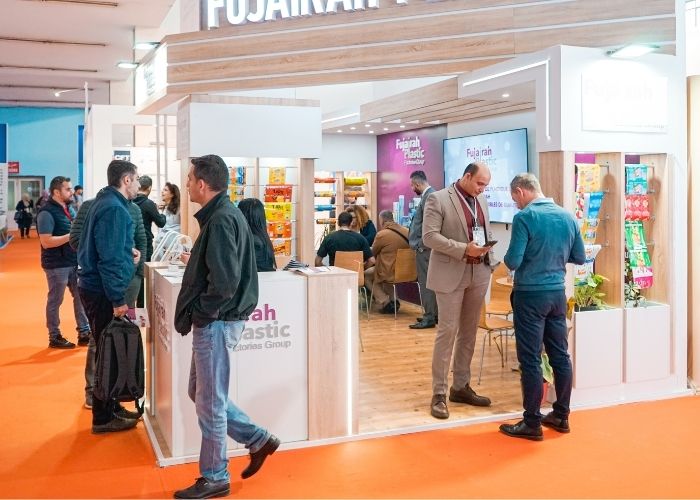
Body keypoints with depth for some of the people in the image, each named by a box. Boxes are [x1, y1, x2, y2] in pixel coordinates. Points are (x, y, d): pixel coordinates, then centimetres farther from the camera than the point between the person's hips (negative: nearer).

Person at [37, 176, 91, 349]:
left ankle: (84, 333, 21)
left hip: (74, 262, 8)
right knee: (55, 301, 5)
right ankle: (55, 337, 16)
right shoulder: (47, 212, -16)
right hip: (57, 265, -8)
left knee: (81, 296, 12)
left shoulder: (67, 208, 10)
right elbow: (46, 242, -23)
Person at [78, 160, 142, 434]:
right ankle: (103, 418, 9)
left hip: (95, 288, 10)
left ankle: (111, 406, 28)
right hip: (102, 292, -10)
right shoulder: (114, 208, -19)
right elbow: (110, 259, -24)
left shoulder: (104, 202, 13)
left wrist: (127, 250, 9)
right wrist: (118, 300, -21)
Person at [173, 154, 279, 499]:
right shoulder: (222, 214, 11)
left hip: (216, 323, -10)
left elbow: (224, 283, -25)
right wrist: (195, 262, 12)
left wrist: (196, 312, -14)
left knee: (209, 403, 4)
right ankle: (258, 440, 27)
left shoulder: (221, 219, -20)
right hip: (215, 321, 10)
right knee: (201, 394, 19)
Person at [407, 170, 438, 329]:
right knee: (428, 282, 14)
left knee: (426, 282, -6)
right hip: (424, 246, 10)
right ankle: (433, 314, 21)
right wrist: (417, 242, 19)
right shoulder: (428, 194, 14)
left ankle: (429, 318, -2)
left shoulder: (429, 196, -16)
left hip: (425, 247, -10)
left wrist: (421, 244, -17)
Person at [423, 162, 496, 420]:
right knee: (447, 331, -6)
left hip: (478, 273, 7)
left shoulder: (481, 201, 13)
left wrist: (486, 249, 0)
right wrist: (464, 249, -21)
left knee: (469, 332, 11)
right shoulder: (438, 199, -8)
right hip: (450, 274, -6)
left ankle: (461, 386, 22)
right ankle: (439, 394, 1)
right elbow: (429, 236, -14)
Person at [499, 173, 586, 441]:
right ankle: (561, 416, 23)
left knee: (531, 360, 0)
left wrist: (507, 257, 4)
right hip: (557, 293, 6)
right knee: (560, 355, 13)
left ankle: (532, 423, 6)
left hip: (530, 294, -6)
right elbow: (580, 258, 11)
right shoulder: (567, 216, 4)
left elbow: (513, 262, -17)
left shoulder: (524, 218, -14)